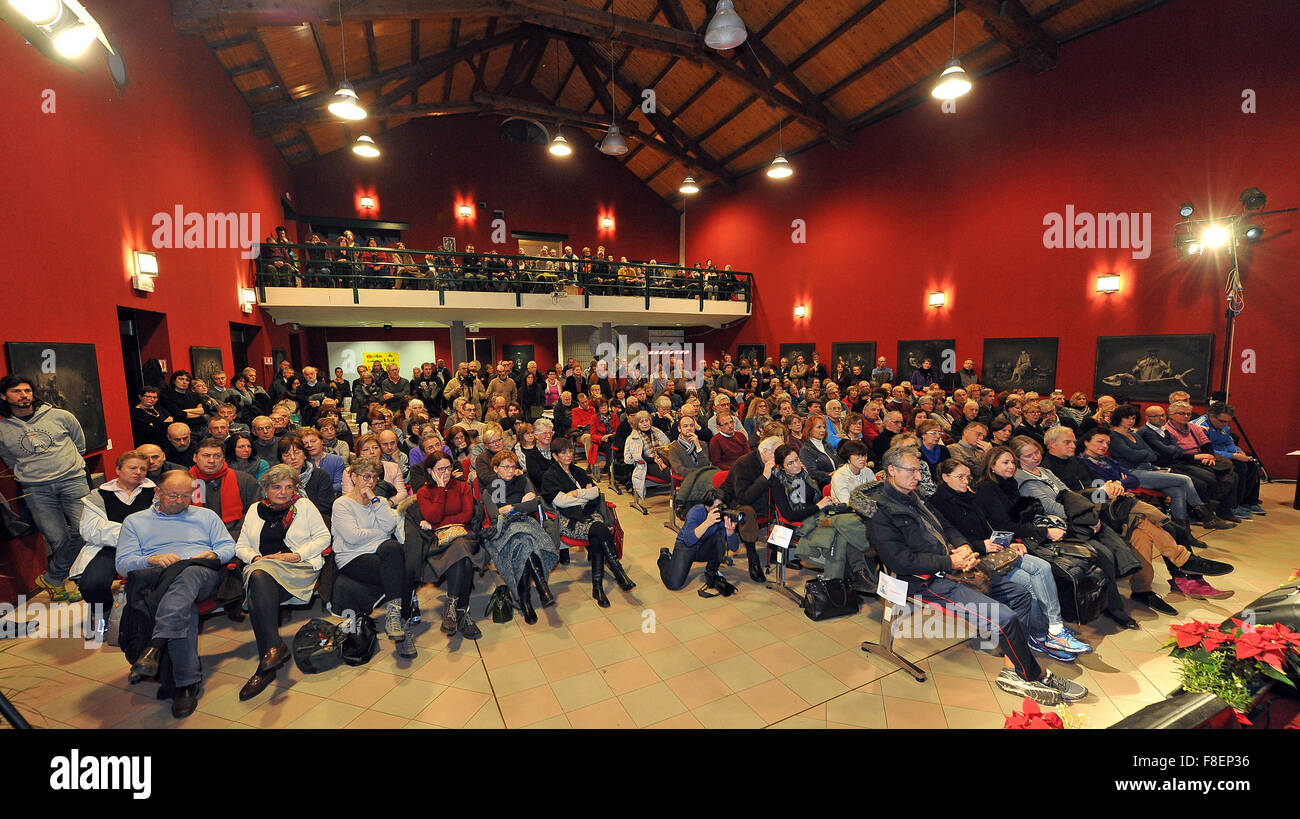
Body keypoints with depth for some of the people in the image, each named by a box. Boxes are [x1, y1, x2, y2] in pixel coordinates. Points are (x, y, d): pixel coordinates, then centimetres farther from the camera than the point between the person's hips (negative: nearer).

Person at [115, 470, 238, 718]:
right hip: (158, 580, 0)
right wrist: (152, 560, -8)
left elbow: (228, 546, 19)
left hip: (204, 575, 0)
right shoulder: (135, 521, 23)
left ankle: (155, 645, -50)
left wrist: (213, 555, -4)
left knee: (188, 572, -40)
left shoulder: (206, 516, 25)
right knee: (184, 605, -36)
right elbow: (123, 563, 12)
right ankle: (187, 682, -39)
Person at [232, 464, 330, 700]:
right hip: (261, 568, 3)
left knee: (258, 587, -33)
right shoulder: (255, 509, 21)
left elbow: (324, 537, 7)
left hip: (299, 568, -3)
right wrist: (256, 558, -2)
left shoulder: (304, 505, 12)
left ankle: (266, 665, -34)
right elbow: (241, 546, 19)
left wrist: (297, 555, -6)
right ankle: (274, 647, -35)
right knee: (257, 578, -34)